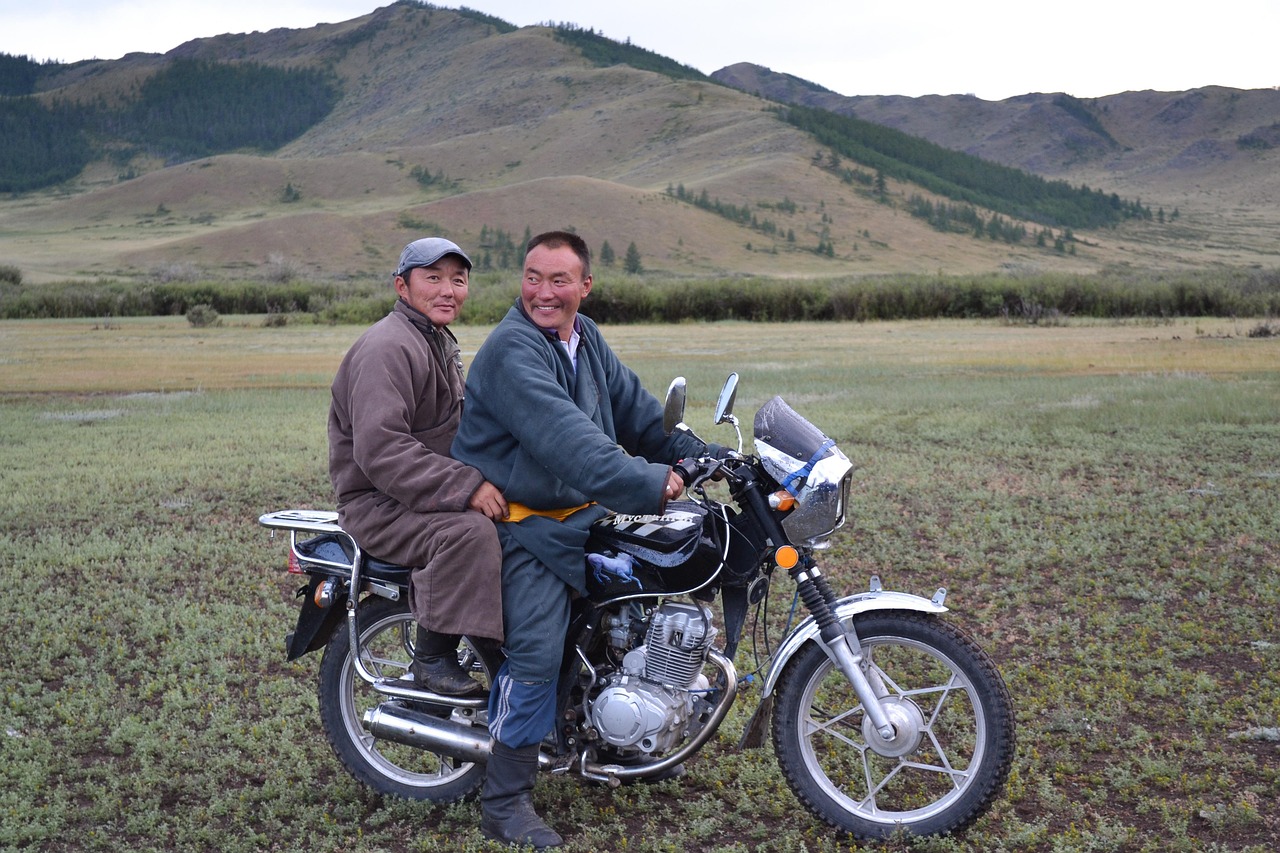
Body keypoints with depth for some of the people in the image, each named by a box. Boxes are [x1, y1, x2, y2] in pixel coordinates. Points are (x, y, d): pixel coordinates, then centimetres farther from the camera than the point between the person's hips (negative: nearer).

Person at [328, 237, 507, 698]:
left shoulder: (442, 342, 17)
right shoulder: (388, 347, -17)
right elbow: (380, 450, -28)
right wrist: (465, 487, -32)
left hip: (428, 490, 10)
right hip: (377, 501, -10)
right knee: (469, 531, -33)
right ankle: (433, 658, -18)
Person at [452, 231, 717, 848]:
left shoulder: (586, 339, 9)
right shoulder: (512, 350, -21)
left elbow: (634, 408, 13)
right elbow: (566, 439, -33)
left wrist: (695, 454, 0)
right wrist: (649, 484, -37)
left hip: (578, 510, 9)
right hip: (520, 519, -9)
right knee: (536, 652, -17)